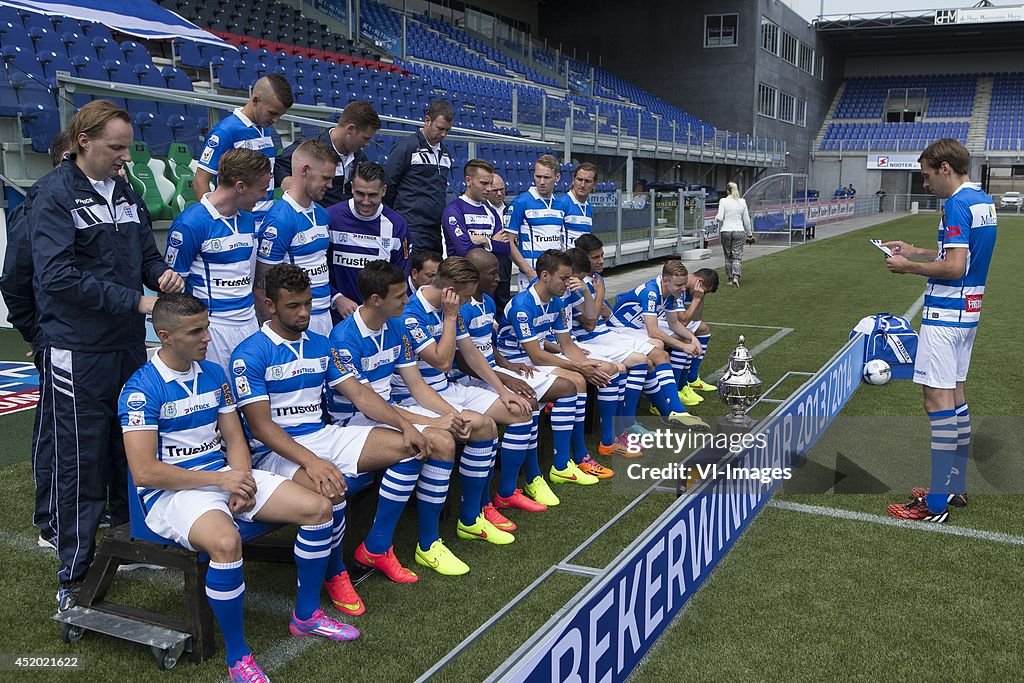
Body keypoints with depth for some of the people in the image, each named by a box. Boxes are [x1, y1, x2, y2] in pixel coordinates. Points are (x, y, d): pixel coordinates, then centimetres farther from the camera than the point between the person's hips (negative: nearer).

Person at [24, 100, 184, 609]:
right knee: (78, 462, 2)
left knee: (131, 448, 17)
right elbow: (59, 277, -21)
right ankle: (74, 575, 14)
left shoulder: (126, 193, 11)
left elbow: (146, 253, 19)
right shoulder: (53, 195, -11)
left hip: (130, 344, 7)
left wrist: (162, 274, -4)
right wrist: (136, 300, -22)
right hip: (78, 351, -7)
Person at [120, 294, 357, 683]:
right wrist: (219, 479, -19)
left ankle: (306, 615, 12)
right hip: (171, 491, -7)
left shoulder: (213, 374, 9)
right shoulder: (141, 389, -13)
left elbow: (234, 439, 11)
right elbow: (143, 472, -19)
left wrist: (242, 481, -9)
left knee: (318, 508, -6)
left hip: (225, 475, 7)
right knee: (226, 541, -38)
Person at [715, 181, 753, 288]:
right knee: (737, 256, 1)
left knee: (728, 256, 13)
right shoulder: (742, 202, 2)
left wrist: (716, 218, 11)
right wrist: (749, 233, 16)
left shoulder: (723, 201, -5)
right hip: (739, 231, 1)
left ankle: (730, 279, 18)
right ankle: (736, 277, -19)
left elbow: (719, 218, -12)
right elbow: (746, 220, 6)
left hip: (726, 231, -1)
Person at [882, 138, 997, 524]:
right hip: (968, 311, 10)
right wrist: (914, 251, 17)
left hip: (944, 314, -10)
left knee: (938, 398, -7)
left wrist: (908, 267, -11)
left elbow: (953, 267, -24)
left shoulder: (957, 205, -18)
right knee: (955, 393, 15)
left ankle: (938, 503, -3)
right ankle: (956, 486, 24)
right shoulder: (984, 201, 12)